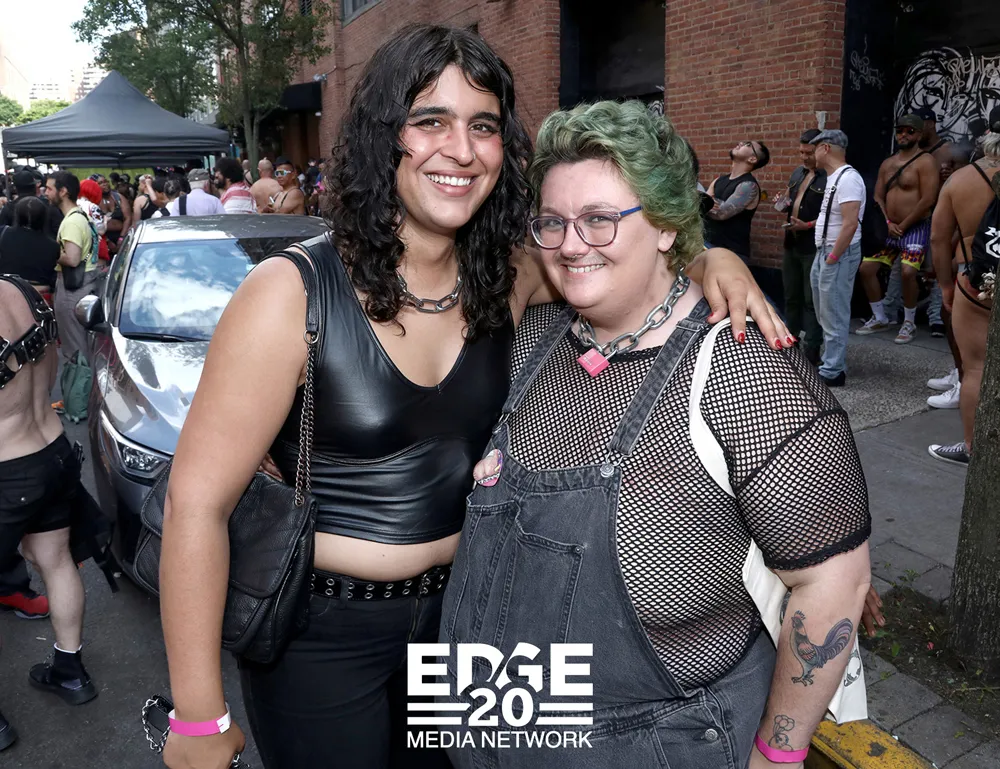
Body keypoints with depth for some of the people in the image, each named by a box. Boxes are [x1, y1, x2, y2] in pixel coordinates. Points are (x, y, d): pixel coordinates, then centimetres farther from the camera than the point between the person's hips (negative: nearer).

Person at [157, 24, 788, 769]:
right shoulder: (291, 294, -21)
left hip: (456, 609, 5)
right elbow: (197, 503, -19)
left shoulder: (507, 276, -6)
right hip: (320, 632, -4)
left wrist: (713, 261, -14)